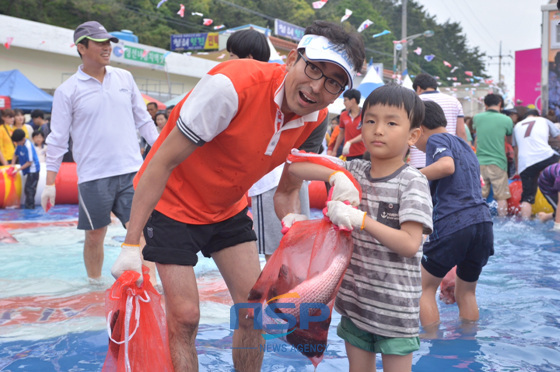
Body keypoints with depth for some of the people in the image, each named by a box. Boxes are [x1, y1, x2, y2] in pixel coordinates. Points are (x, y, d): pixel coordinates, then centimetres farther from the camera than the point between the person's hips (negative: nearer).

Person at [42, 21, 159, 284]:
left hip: (131, 170, 2)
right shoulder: (67, 91, -2)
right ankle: (95, 286, 26)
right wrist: (50, 182, -1)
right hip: (93, 176, -2)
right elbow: (57, 138, 1)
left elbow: (143, 119, 16)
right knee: (94, 236, 7)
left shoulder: (124, 78, 8)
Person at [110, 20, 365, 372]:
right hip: (172, 203, -6)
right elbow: (163, 161, -27)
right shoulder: (232, 84, -32)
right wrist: (131, 245, -25)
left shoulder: (316, 121, -12)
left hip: (229, 208, 6)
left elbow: (287, 193, 3)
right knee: (184, 317, -8)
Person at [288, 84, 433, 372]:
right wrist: (336, 175, -16)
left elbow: (410, 245, -21)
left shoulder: (412, 183, -12)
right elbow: (295, 168, 1)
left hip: (395, 304, -5)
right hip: (354, 297, 5)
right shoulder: (354, 171, 3)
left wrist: (361, 219, -26)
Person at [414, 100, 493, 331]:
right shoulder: (465, 145, 26)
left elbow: (446, 165, -21)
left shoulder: (436, 139, 1)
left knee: (424, 288, 9)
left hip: (453, 225, -7)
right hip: (484, 223, 8)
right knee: (466, 292, 21)